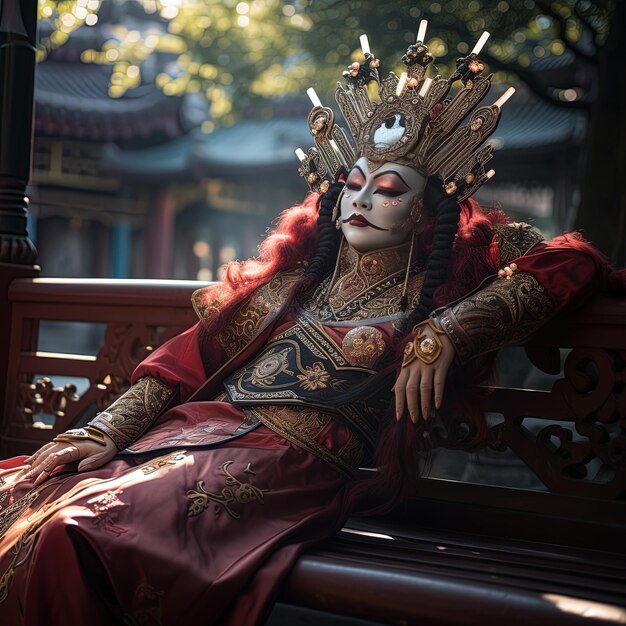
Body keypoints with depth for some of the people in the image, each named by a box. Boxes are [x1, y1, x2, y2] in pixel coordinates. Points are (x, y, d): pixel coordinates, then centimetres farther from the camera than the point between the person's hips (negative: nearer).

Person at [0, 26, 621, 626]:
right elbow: (189, 356, 16)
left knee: (77, 533, -28)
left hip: (291, 463, -5)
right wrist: (105, 430, 1)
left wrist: (446, 331, -11)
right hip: (196, 426, 5)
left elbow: (574, 262, 0)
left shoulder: (427, 298, 10)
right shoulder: (294, 276, 21)